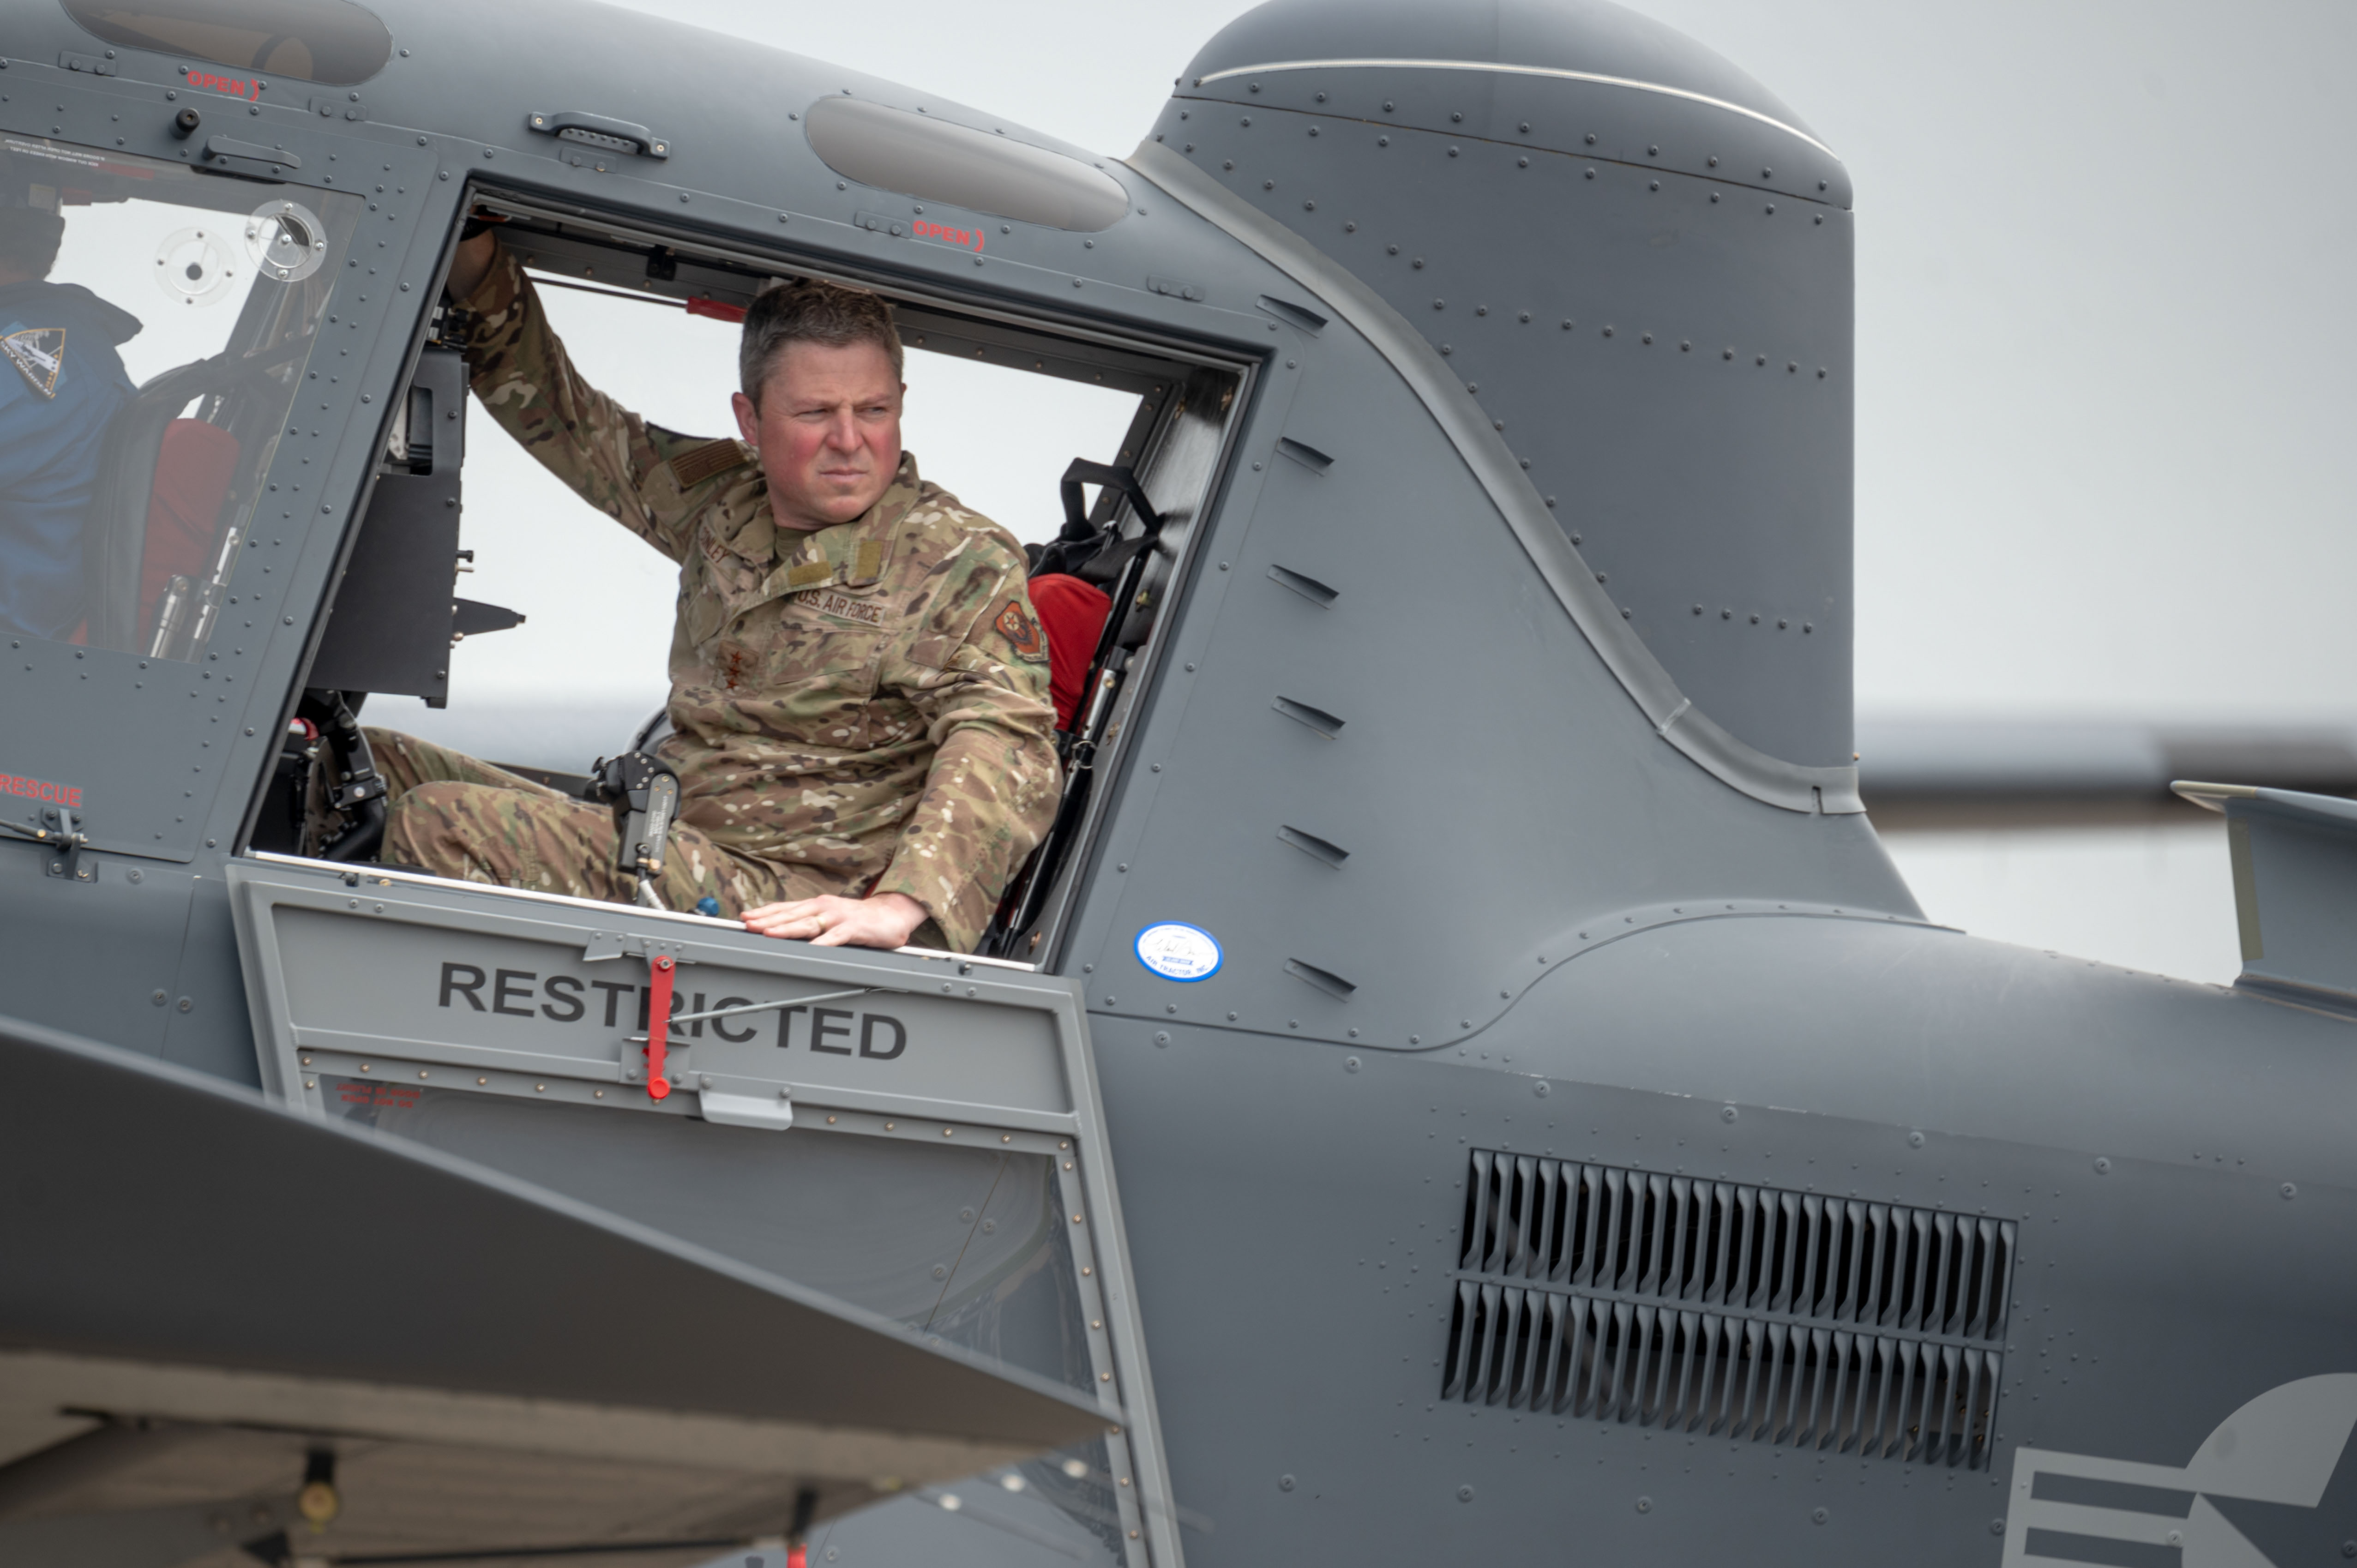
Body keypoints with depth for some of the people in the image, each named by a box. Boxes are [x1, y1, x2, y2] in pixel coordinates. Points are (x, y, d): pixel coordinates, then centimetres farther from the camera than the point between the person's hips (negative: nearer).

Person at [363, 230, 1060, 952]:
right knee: (372, 762, 14)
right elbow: (560, 416, 21)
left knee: (440, 828, -22)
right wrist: (480, 274, 6)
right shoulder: (722, 503, 11)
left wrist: (901, 907, -40)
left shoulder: (964, 562, -10)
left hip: (791, 903, -8)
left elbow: (1004, 745, -23)